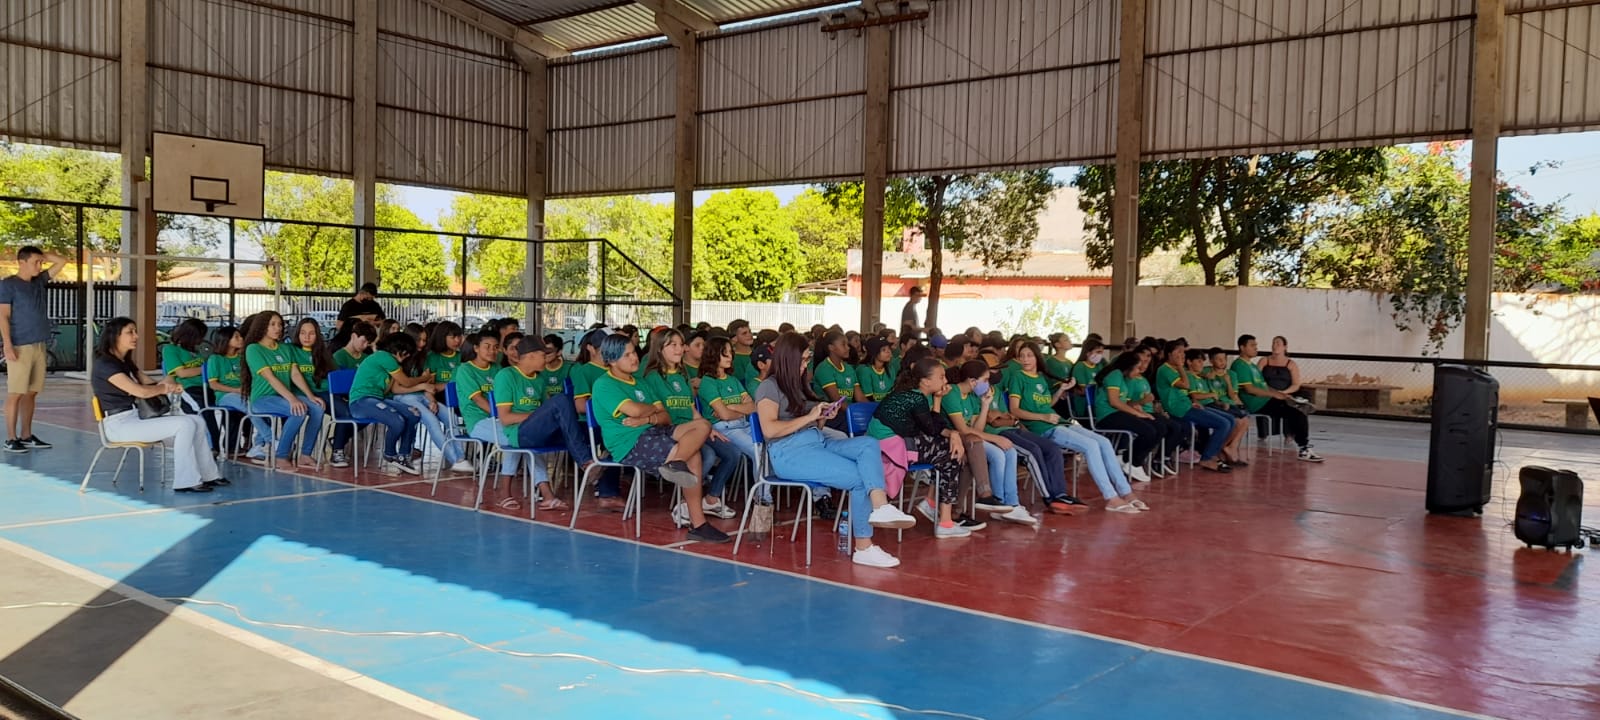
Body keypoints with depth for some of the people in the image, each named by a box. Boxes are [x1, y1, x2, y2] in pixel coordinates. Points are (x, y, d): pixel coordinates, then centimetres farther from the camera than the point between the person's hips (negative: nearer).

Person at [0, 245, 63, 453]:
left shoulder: (39, 281, 13)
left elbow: (61, 261, 23)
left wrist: (42, 255, 10)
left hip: (39, 346, 7)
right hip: (20, 347, -6)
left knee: (31, 393, 9)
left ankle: (26, 436, 14)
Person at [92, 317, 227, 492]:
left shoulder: (126, 363, 18)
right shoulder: (104, 365, -13)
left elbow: (149, 385, 15)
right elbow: (141, 391, -22)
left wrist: (168, 384, -9)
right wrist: (165, 387, -3)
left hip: (139, 416, 9)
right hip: (120, 424, -9)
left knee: (197, 422, -1)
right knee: (185, 425, -23)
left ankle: (207, 475, 3)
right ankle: (186, 481, -19)